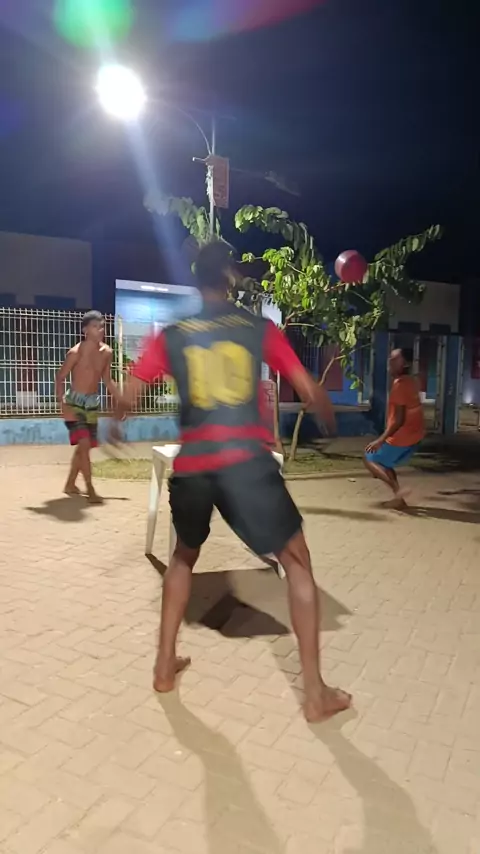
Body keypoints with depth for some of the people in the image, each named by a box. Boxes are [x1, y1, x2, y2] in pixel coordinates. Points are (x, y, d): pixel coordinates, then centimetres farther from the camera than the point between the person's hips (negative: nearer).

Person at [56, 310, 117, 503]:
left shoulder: (106, 352, 2)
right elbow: (60, 378, -10)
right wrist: (63, 405, -22)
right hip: (75, 402, -6)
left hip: (92, 403, 6)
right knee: (84, 444, -16)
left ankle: (70, 485, 29)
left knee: (84, 447, 13)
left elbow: (107, 380, 13)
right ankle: (90, 490, -10)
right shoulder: (76, 353, -15)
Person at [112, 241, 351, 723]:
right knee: (297, 563, 11)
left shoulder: (171, 336, 10)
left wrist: (115, 425, 33)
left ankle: (164, 666, 33)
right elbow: (308, 390, 9)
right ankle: (315, 693, 14)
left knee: (184, 556, 28)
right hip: (247, 462, -2)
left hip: (191, 465, 3)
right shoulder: (260, 329, 7)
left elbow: (127, 397, 10)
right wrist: (328, 414, 31)